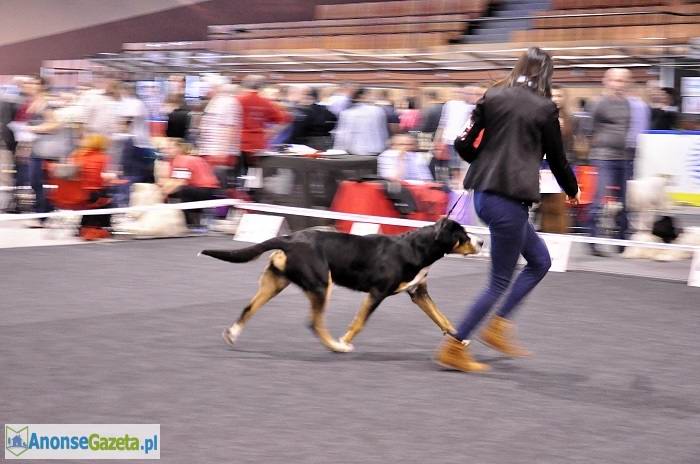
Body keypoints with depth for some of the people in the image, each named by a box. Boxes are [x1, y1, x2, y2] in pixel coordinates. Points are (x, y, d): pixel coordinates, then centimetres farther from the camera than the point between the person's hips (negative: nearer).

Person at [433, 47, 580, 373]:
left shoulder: (493, 97, 7)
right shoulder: (544, 108, -5)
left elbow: (464, 145, 5)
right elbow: (557, 159, 4)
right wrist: (572, 191, 22)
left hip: (483, 194, 7)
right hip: (510, 199, -7)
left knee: (540, 261, 20)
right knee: (500, 281, 4)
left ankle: (498, 326, 16)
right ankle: (454, 347, 5)